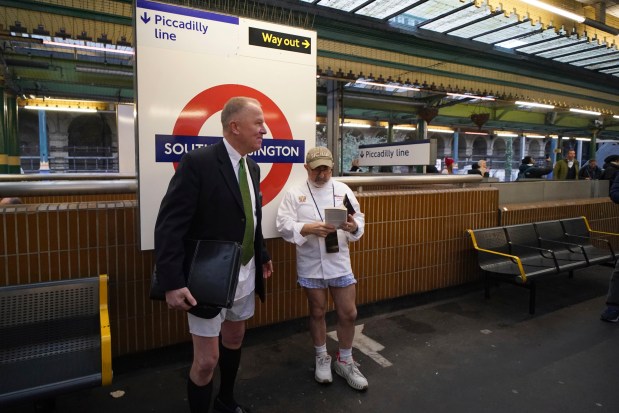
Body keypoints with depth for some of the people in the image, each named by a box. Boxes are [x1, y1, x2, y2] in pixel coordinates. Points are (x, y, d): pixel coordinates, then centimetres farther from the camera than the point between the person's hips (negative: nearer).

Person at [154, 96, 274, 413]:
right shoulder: (198, 162, -18)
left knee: (234, 340, 24)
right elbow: (169, 226, -21)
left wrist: (262, 256, 14)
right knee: (207, 359, 4)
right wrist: (172, 283, -26)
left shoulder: (252, 167, 5)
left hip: (246, 275, 8)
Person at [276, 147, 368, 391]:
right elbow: (284, 225, -10)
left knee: (348, 313, 8)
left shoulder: (343, 190, 3)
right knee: (317, 312, 15)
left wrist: (353, 226, -24)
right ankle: (322, 358, 36)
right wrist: (309, 228, -26)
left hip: (339, 262, 2)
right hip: (311, 265, -2)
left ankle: (345, 361, 30)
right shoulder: (295, 194, -3)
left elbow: (359, 219, -1)